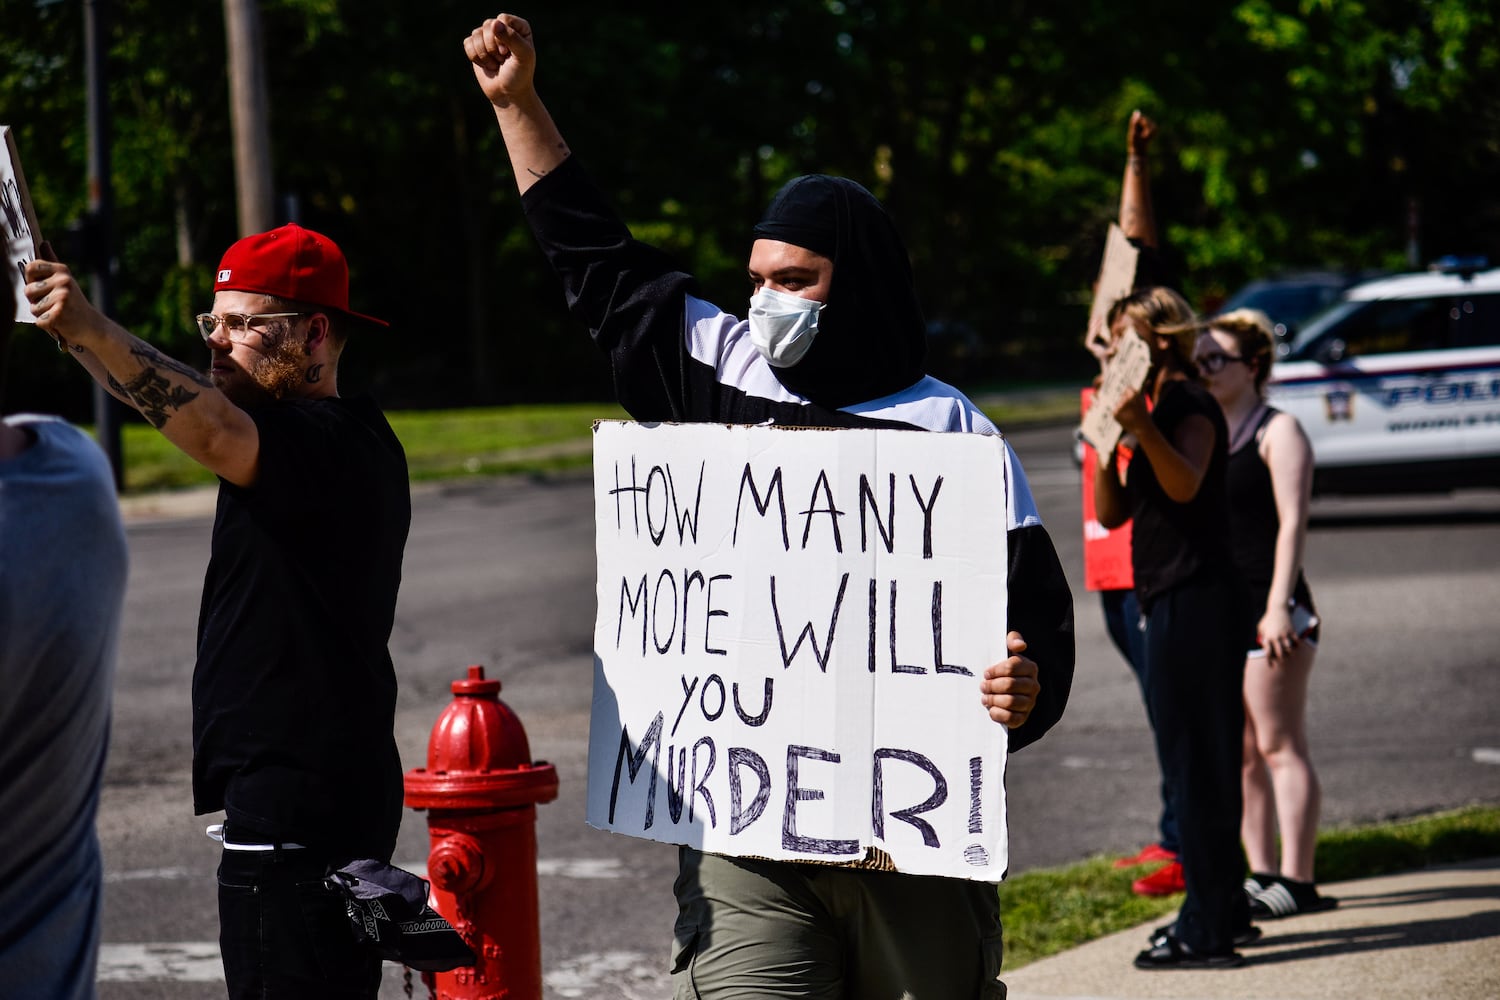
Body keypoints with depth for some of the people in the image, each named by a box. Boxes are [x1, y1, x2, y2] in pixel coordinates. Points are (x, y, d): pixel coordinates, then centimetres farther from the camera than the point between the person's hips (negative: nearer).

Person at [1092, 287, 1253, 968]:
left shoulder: (1191, 406, -10)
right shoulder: (1155, 409, 19)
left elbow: (1185, 483, -29)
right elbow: (1111, 513, 15)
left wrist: (1143, 430, -44)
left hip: (1193, 597, -10)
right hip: (1174, 598, 10)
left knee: (1193, 760, -9)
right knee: (1202, 759, 17)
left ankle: (1207, 931, -7)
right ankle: (1222, 909, 26)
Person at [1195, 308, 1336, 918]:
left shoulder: (1278, 432, -4)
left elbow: (1292, 523, -12)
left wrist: (1278, 606, -20)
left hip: (1268, 609, -7)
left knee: (1279, 747, -7)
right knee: (1239, 752, 8)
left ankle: (1296, 881, -6)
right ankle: (1262, 874, 13)